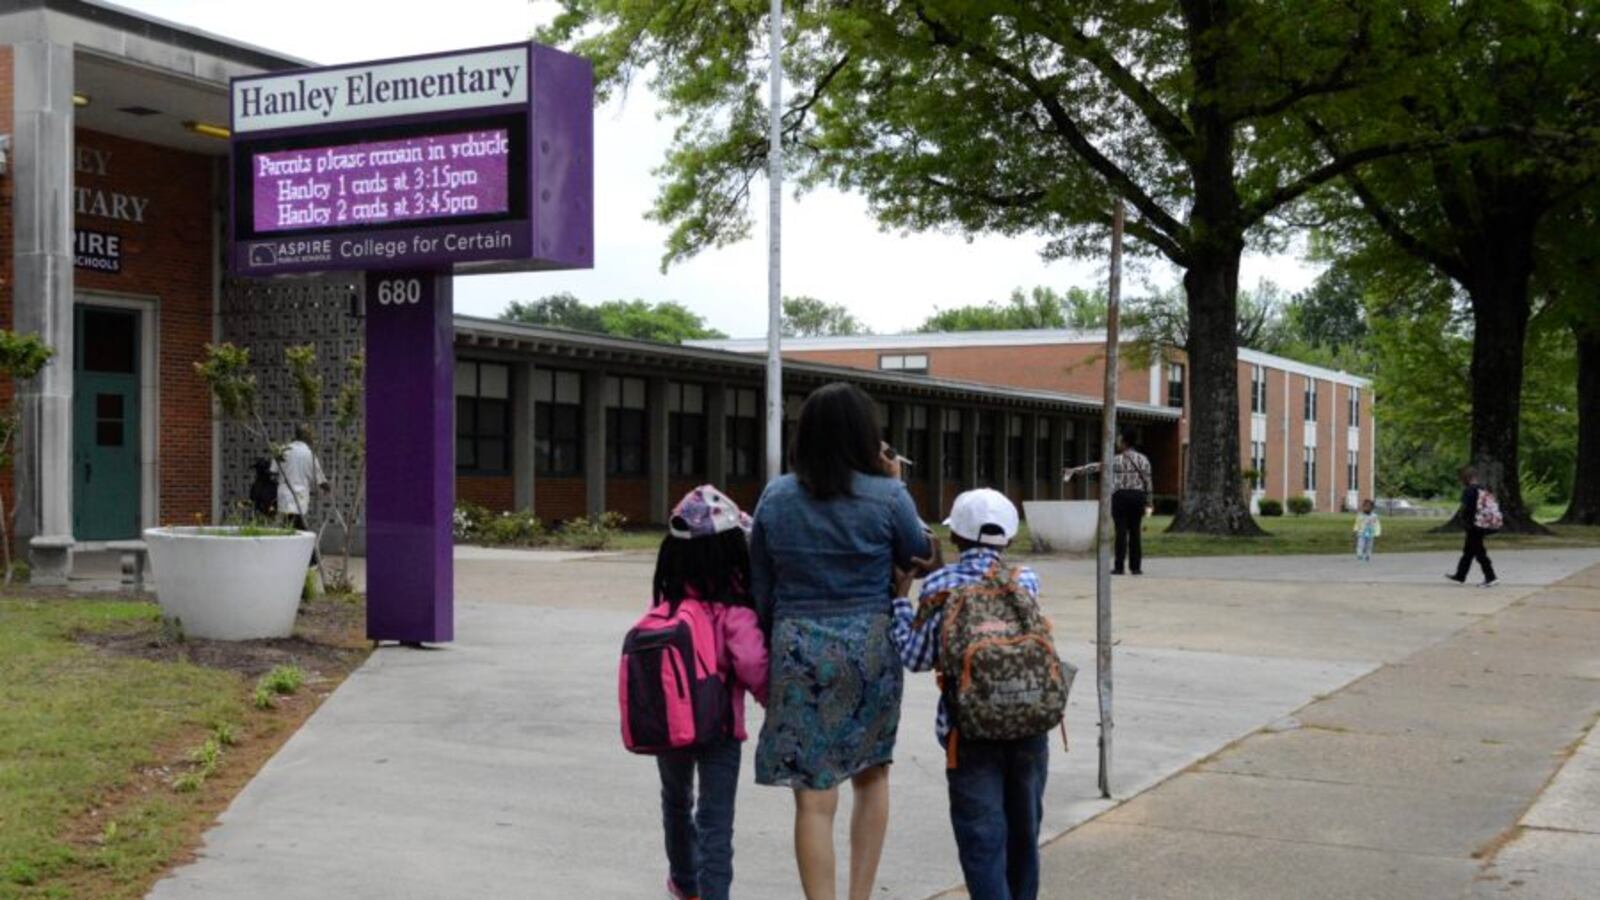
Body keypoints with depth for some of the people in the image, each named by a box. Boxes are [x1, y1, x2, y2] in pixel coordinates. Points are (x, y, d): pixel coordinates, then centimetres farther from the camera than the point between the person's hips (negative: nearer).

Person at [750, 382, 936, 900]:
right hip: (870, 646, 0)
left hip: (798, 649, 1)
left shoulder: (775, 498, 2)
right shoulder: (888, 497, -7)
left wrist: (770, 651, 19)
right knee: (871, 773, 20)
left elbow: (759, 587, 8)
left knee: (814, 795, 3)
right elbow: (923, 562, 8)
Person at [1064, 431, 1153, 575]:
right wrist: (1147, 501, 10)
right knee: (1135, 532, 6)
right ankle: (1136, 567, 5)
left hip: (1120, 496, -3)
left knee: (1121, 532, -3)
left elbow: (1094, 467, -1)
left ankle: (1119, 567, -3)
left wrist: (1074, 471, 5)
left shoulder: (1116, 460, -3)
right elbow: (1148, 482, 3)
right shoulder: (1143, 459, 6)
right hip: (1138, 496, 3)